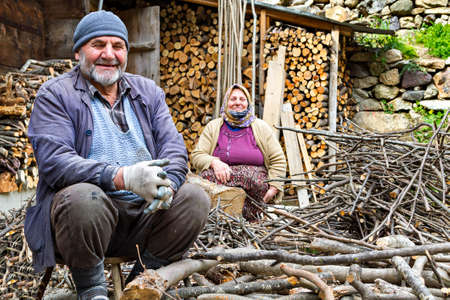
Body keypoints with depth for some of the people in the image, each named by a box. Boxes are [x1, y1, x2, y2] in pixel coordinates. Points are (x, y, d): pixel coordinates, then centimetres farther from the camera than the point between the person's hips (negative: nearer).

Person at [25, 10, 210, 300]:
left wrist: (167, 182, -20)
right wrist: (122, 177, -30)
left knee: (195, 198, -17)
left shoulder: (148, 91, 15)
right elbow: (54, 161, -15)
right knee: (83, 197, -35)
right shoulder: (55, 95, 0)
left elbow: (173, 145, 5)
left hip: (144, 213, 5)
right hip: (86, 211, -4)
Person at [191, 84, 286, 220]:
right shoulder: (213, 126, 14)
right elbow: (196, 156, 6)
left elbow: (278, 161, 8)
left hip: (257, 182, -1)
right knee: (208, 173, -31)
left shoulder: (260, 127, 12)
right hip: (222, 178, 1)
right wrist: (214, 162, -17)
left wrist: (273, 189, -7)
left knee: (249, 175, -35)